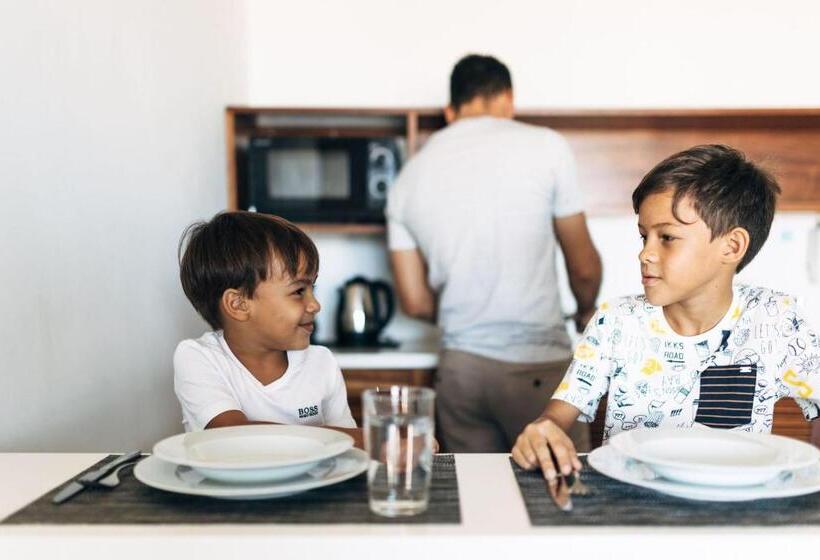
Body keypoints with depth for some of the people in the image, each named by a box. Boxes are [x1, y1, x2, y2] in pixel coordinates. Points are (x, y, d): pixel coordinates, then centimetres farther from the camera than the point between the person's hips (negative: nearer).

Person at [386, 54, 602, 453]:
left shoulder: (407, 180, 8)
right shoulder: (544, 146, -3)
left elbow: (415, 302, 11)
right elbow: (583, 267, 3)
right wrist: (586, 311, 24)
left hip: (457, 370, 4)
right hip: (536, 368, -4)